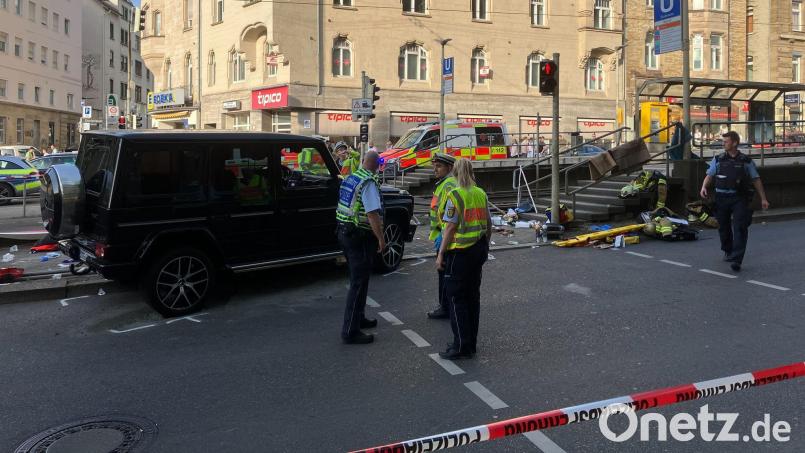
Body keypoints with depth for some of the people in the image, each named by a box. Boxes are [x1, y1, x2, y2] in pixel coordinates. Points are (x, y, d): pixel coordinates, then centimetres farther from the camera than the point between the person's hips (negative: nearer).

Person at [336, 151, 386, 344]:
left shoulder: (350, 178, 11)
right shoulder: (369, 182, -16)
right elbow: (372, 214, -23)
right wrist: (381, 239, -16)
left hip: (345, 232, 9)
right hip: (360, 236, -9)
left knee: (357, 279, 22)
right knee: (359, 283, -5)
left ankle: (358, 318, 35)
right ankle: (350, 331, -2)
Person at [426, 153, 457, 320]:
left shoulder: (449, 185, -17)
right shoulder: (442, 184, 18)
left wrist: (442, 235, -26)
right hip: (442, 236, 11)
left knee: (445, 273, -4)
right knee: (443, 273, 16)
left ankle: (446, 308, 4)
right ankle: (445, 306, 25)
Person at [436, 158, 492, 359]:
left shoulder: (455, 195, -13)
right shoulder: (481, 194, 8)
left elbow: (451, 227, -16)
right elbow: (488, 224, 14)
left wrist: (441, 254, -12)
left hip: (460, 251, -7)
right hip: (479, 249, 7)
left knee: (456, 297, 0)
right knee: (472, 295, 14)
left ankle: (461, 346, 0)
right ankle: (471, 343, 21)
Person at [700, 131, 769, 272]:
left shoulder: (746, 161, 5)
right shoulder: (718, 160, 9)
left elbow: (756, 180, 9)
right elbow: (709, 175, 3)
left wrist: (763, 198, 7)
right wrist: (704, 187, -18)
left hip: (740, 198, -2)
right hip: (722, 198, 2)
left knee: (740, 228, -12)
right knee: (724, 227, 12)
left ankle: (736, 260, -16)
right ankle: (728, 251, 36)